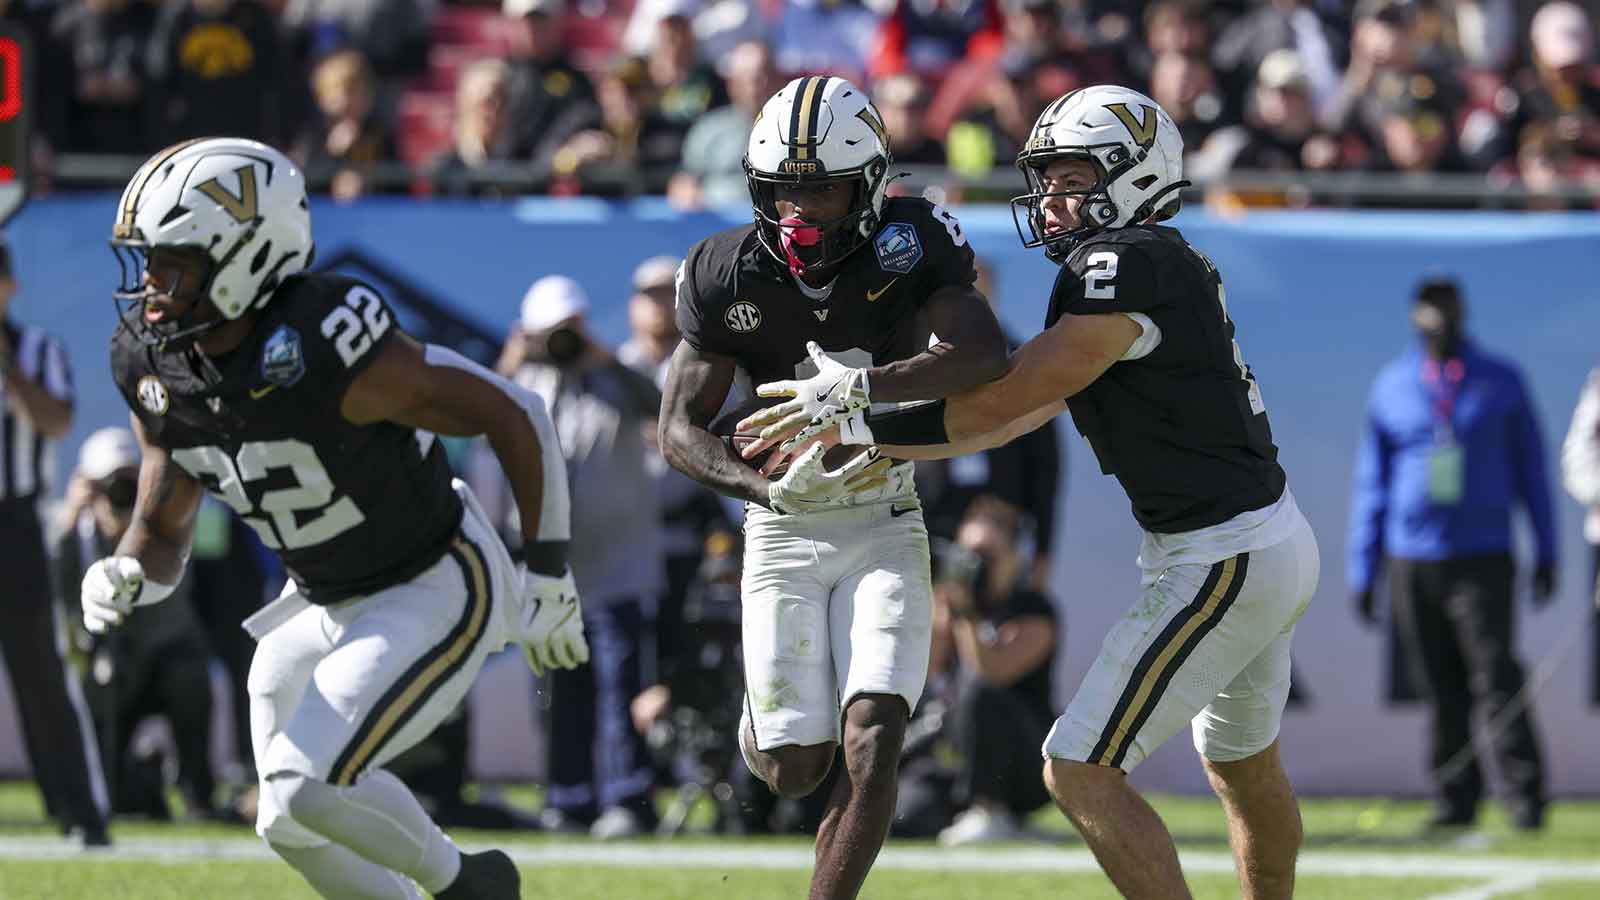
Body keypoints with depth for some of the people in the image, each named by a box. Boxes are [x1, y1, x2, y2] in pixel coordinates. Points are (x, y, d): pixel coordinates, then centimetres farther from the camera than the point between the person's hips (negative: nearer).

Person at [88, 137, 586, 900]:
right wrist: (124, 579, -23)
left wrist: (547, 576, -15)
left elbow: (514, 415, -22)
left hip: (435, 593, -8)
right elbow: (161, 531, 2)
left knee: (306, 790, -22)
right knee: (290, 828, 11)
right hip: (324, 603, 8)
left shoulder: (327, 350, -32)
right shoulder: (156, 368, -10)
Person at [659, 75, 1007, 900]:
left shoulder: (908, 244, -14)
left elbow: (983, 352, -30)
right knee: (794, 771, 2)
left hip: (883, 529, -1)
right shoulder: (727, 274, -11)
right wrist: (770, 489, -28)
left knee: (871, 750, -16)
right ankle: (767, 710, 39)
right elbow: (680, 429, -10)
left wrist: (858, 387, -43)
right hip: (783, 531, 1)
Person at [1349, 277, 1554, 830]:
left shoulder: (1500, 383, 7)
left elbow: (1530, 470, 12)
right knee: (1441, 694, 2)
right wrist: (1362, 572, 12)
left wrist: (1546, 552, 9)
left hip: (1483, 559, -2)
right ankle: (1455, 800, 8)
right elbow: (1372, 481, 15)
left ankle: (1525, 800, -11)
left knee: (1497, 680, -11)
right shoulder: (1391, 388, 10)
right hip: (1412, 565, 2)